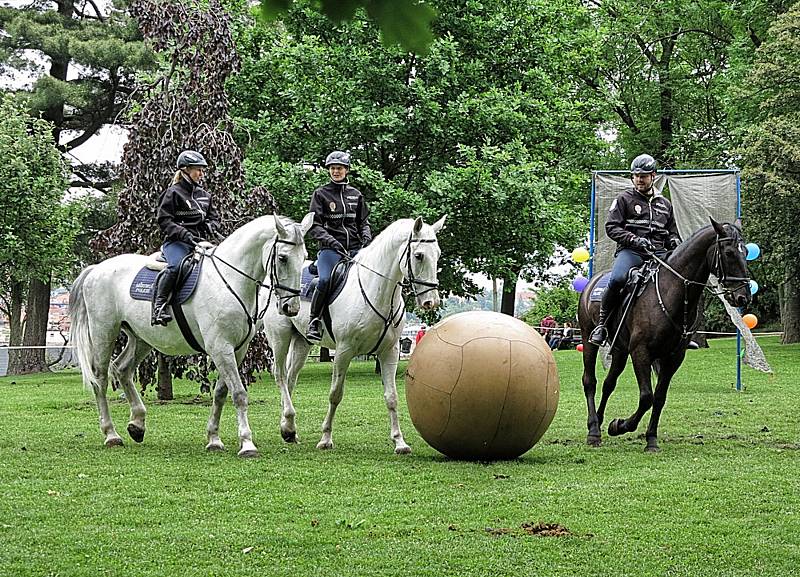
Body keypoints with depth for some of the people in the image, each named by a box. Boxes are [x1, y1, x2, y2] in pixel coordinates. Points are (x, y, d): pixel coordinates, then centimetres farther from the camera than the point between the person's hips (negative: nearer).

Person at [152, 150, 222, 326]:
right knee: (176, 266, -37)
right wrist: (185, 234, -19)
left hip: (200, 241, 7)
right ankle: (159, 305, -34)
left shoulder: (204, 195, 21)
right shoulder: (173, 193, 1)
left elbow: (214, 216, 28)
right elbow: (164, 221, -6)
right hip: (176, 242, -7)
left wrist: (212, 226, 3)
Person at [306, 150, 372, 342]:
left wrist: (367, 238, 2)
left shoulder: (356, 195, 18)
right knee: (325, 280, -30)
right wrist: (330, 240, -14)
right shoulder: (321, 194, 8)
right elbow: (314, 226, 2)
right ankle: (315, 321, -17)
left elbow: (363, 222, 23)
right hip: (330, 249, -4)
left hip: (355, 248, 4)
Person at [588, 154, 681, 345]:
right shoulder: (624, 199, 10)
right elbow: (611, 227, 0)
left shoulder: (664, 204, 24)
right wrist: (635, 240, -14)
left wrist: (675, 244, 4)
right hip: (630, 251, -4)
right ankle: (601, 324, -18)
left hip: (658, 252, 4)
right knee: (617, 279, -35)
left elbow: (672, 233, 30)